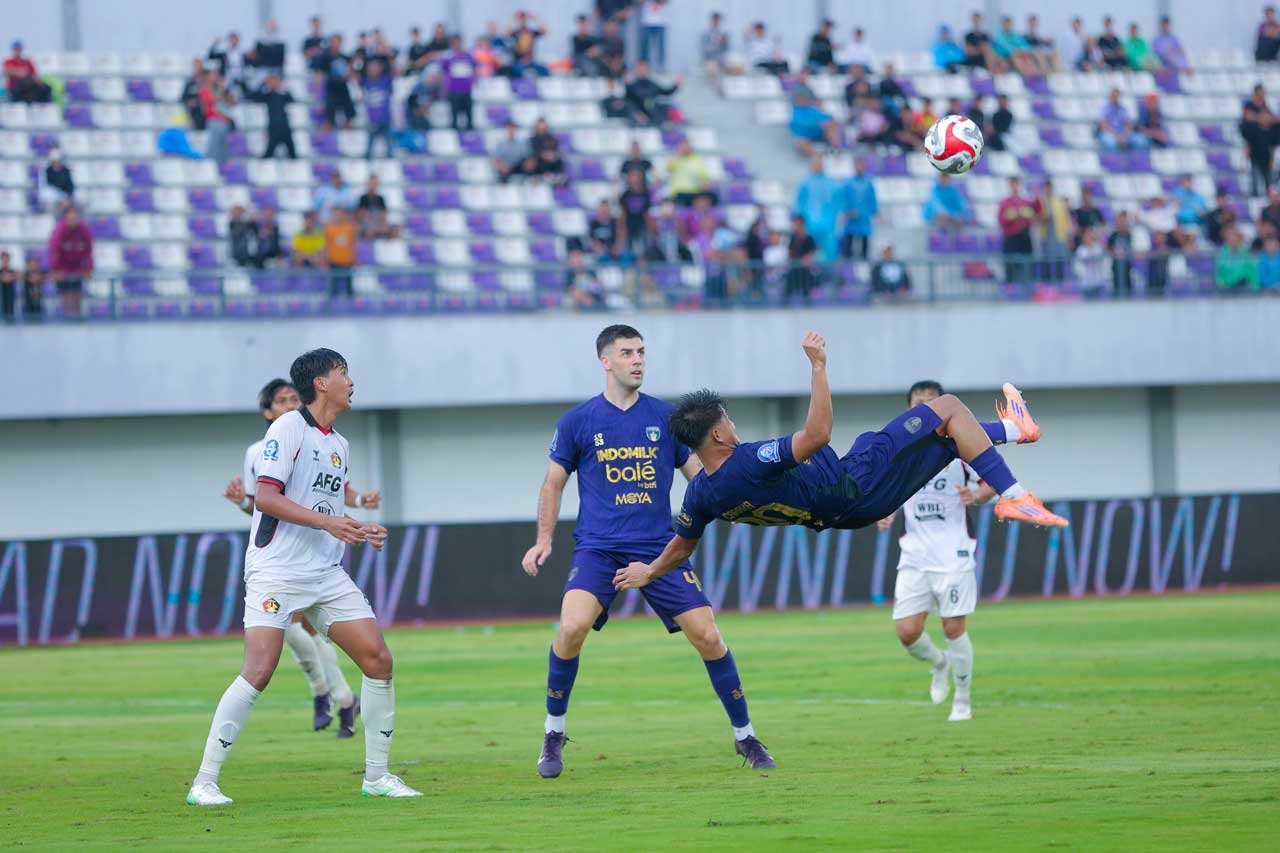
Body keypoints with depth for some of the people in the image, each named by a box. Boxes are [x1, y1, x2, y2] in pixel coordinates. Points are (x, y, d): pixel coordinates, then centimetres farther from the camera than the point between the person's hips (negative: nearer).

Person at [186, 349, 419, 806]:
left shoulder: (339, 446, 17)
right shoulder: (289, 427, -7)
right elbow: (265, 497, -16)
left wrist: (363, 532, 8)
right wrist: (327, 522, -23)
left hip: (326, 574, 8)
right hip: (275, 571, -8)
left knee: (378, 660, 0)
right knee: (259, 672, -18)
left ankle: (376, 776, 11)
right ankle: (204, 782, -11)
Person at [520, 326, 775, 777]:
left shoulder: (666, 417, 6)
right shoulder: (577, 421, 3)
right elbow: (553, 483, 12)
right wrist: (544, 540, 4)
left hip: (659, 548, 2)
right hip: (598, 548, -2)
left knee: (708, 636, -6)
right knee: (572, 626, -25)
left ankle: (745, 736, 13)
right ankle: (553, 735, -6)